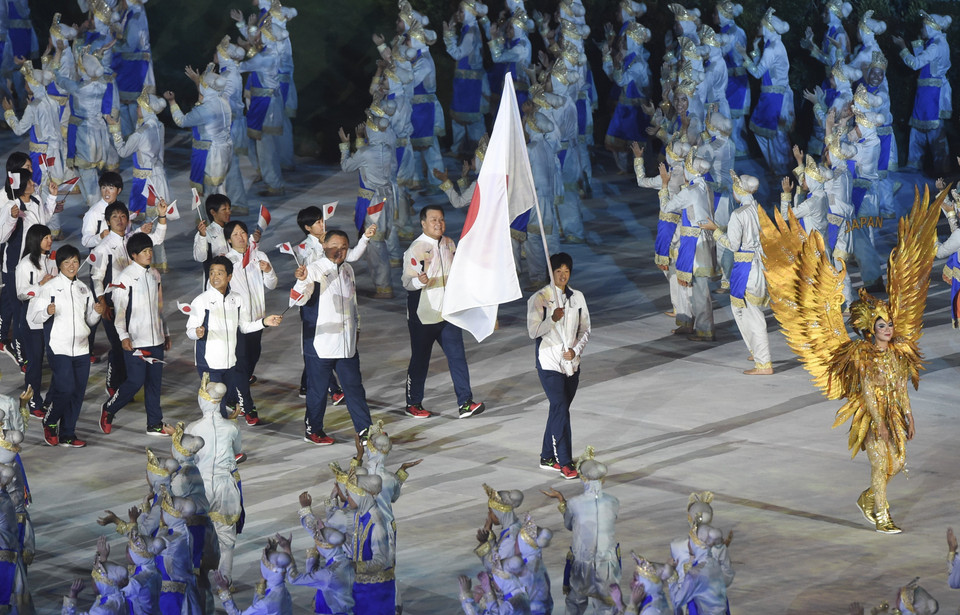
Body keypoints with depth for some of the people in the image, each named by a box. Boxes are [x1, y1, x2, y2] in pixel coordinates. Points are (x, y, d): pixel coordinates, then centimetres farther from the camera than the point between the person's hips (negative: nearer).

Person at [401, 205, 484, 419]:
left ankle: (465, 402, -3)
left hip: (448, 313, 5)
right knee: (420, 361, 5)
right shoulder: (416, 249, -12)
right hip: (423, 315, -5)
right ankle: (413, 404, 19)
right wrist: (420, 281, -33)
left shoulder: (449, 244, 8)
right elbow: (406, 281, -13)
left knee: (457, 356, -2)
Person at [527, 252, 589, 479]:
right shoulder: (539, 299, -6)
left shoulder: (577, 297, 7)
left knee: (558, 410, 11)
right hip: (549, 363, -5)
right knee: (561, 410, -12)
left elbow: (585, 330, 11)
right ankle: (564, 462, -10)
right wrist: (552, 319, -26)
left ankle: (548, 457, 23)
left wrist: (576, 350, -7)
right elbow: (533, 331, -11)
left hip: (572, 364, 5)